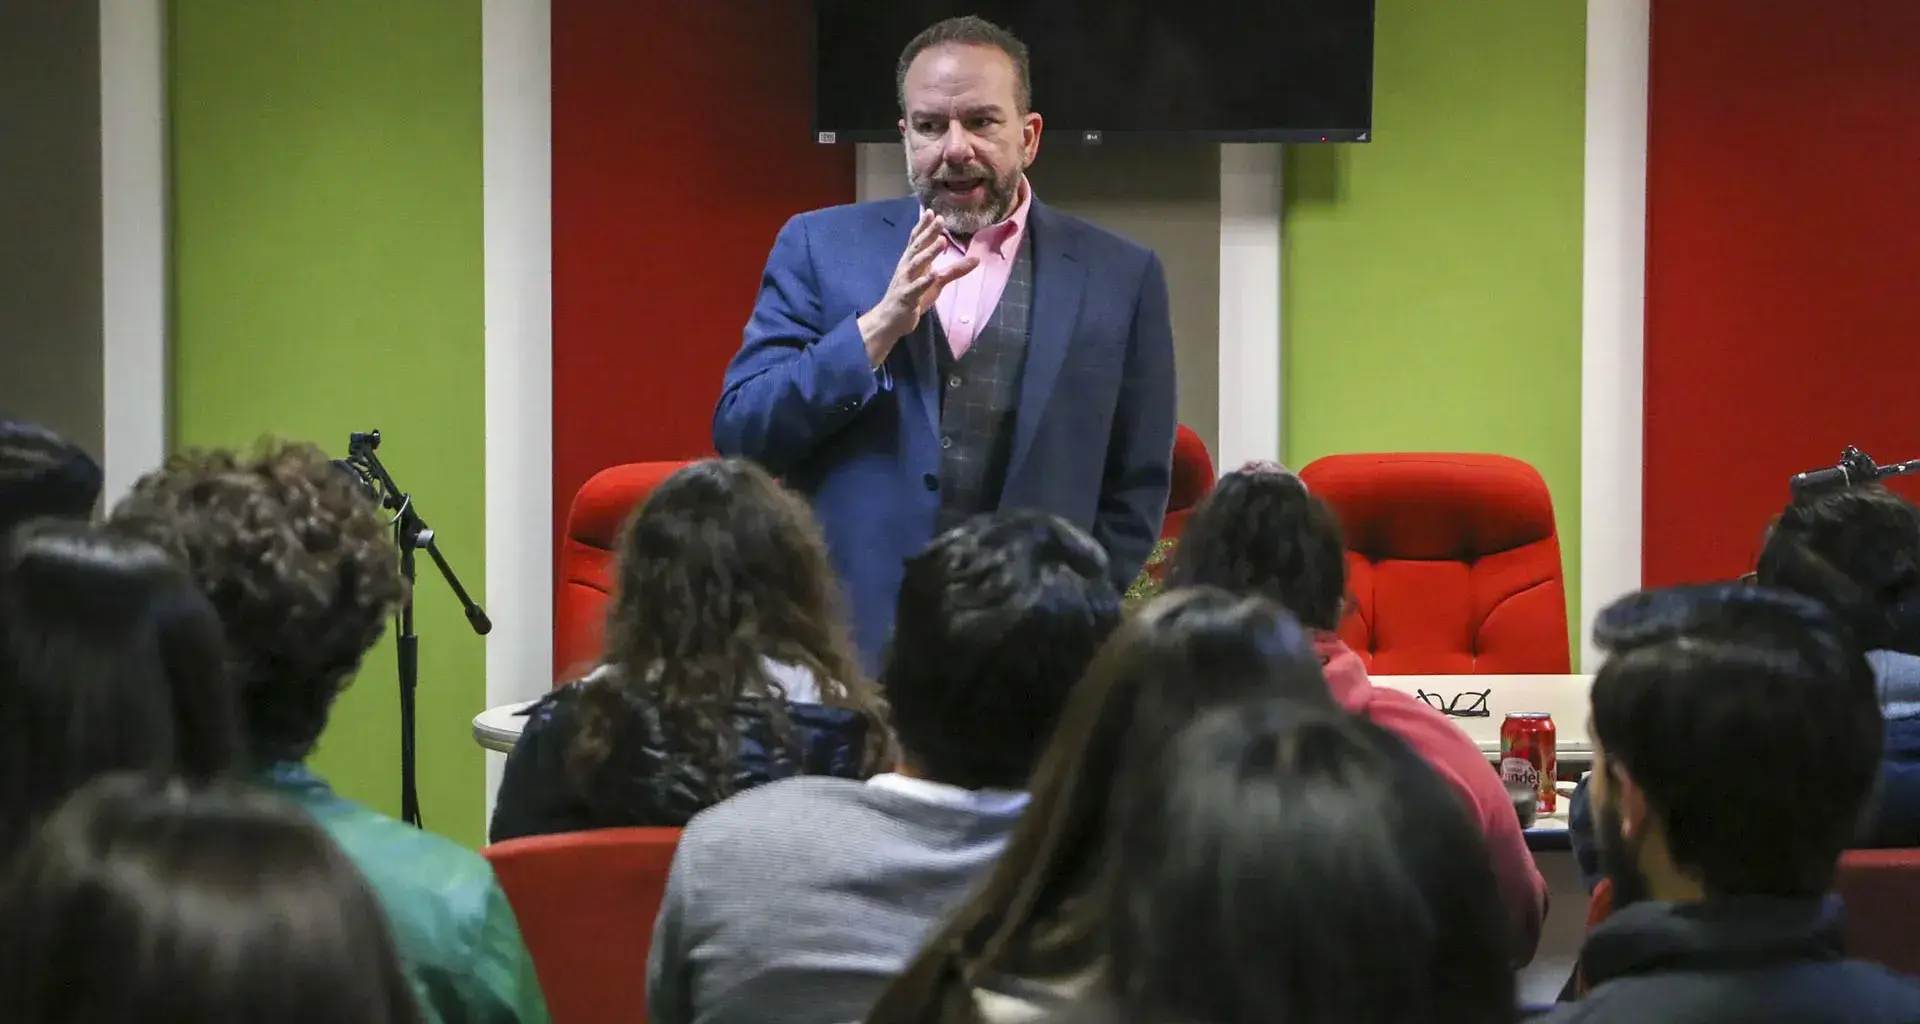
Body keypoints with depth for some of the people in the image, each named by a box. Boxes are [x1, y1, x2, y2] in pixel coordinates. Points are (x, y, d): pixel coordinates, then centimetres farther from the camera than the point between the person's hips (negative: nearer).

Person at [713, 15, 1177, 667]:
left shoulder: (1119, 277, 5)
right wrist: (878, 327, -12)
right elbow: (739, 436, -1)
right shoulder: (820, 246, 6)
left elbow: (1136, 491, 9)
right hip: (843, 651, 0)